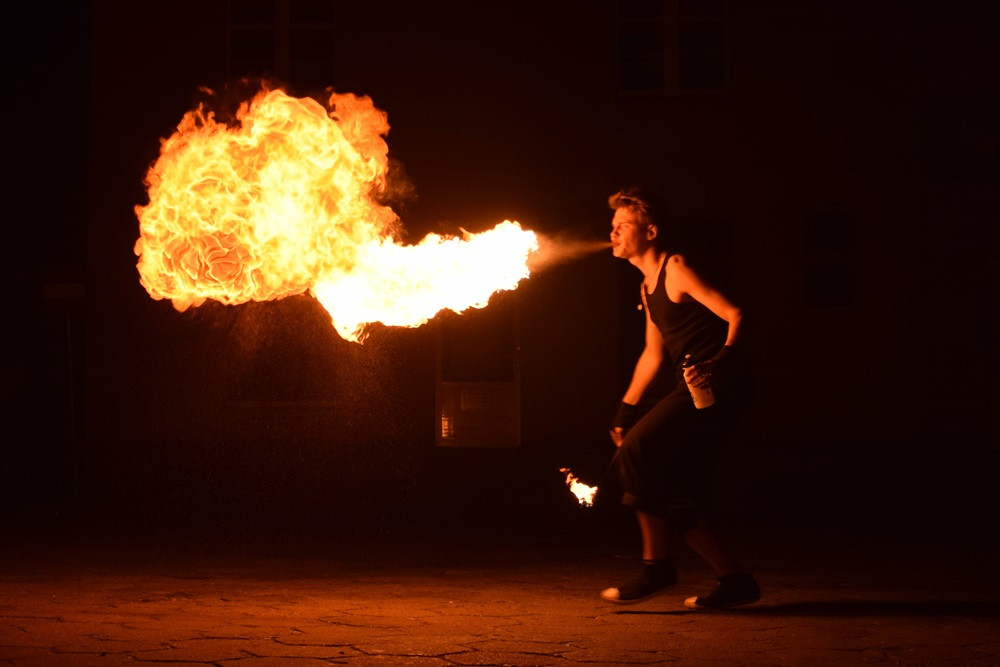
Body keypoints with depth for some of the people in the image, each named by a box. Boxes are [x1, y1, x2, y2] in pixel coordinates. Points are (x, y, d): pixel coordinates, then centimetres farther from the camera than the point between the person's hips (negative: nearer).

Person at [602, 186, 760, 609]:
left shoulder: (676, 268, -8)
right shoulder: (648, 286, 20)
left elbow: (735, 315, -16)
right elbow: (653, 355, 28)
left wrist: (718, 363, -32)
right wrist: (624, 411, 25)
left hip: (719, 384, -10)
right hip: (697, 388, 10)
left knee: (637, 452, -19)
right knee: (675, 495, 7)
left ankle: (656, 566, -15)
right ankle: (735, 580, 12)